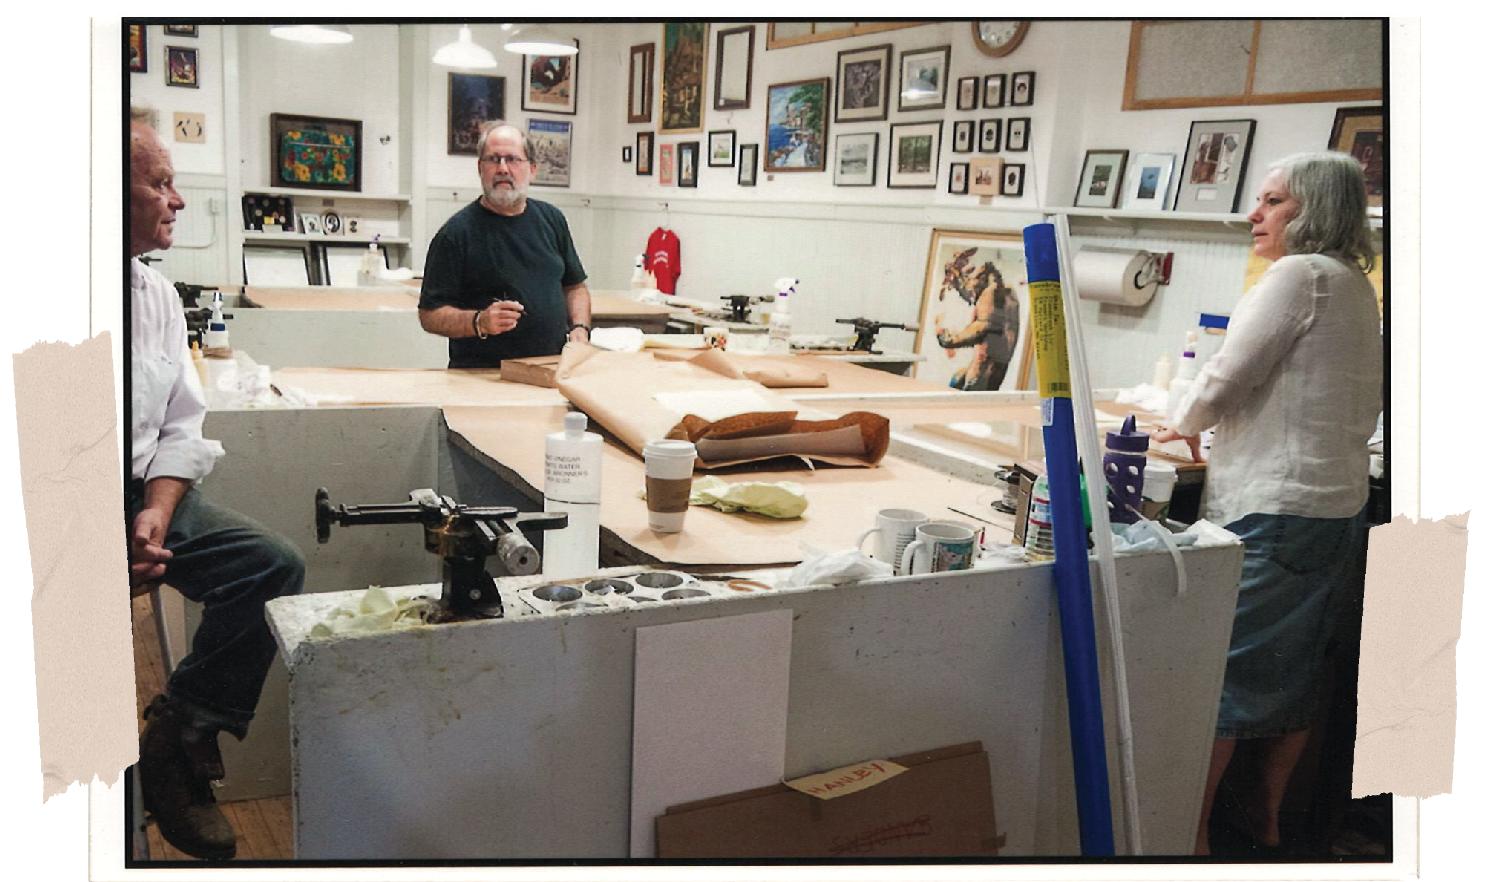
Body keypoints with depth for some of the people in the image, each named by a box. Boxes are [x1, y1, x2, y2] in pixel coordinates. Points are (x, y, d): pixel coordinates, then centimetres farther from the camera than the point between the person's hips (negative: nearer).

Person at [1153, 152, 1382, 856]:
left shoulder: (1299, 275, -12)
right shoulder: (1358, 287, 17)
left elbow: (1225, 378, -14)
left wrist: (1182, 423, 6)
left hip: (1273, 511, -10)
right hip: (1339, 505, 10)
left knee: (1219, 669, -3)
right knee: (1292, 671, 16)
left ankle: (1191, 831, 3)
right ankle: (1267, 818, 28)